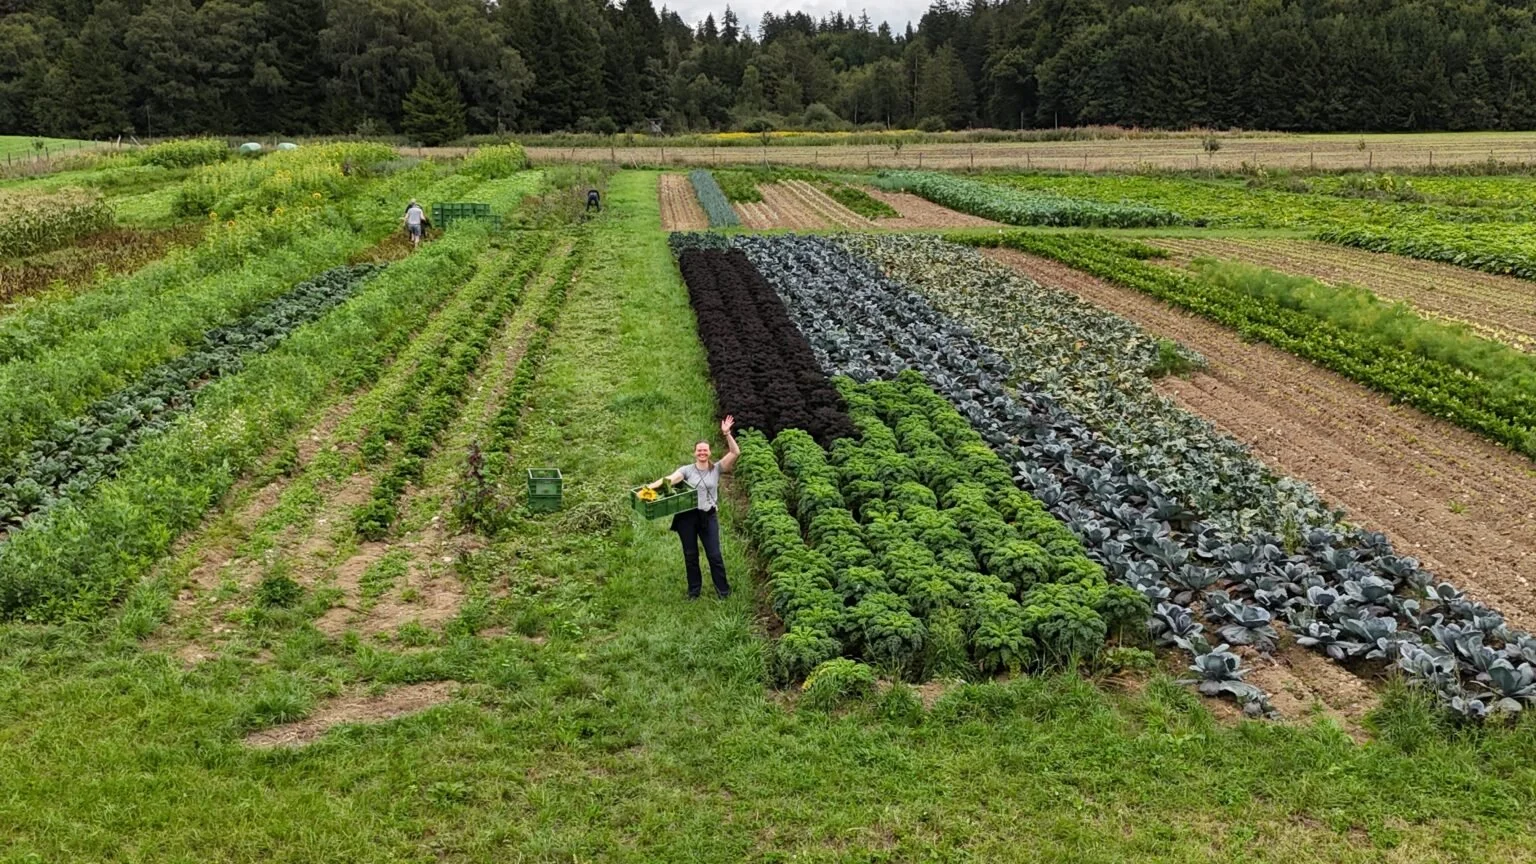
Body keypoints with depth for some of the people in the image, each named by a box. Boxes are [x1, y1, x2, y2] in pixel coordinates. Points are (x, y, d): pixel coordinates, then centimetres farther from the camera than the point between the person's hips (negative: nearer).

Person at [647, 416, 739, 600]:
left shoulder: (716, 468, 2)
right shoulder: (687, 470, -1)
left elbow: (735, 453, -8)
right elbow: (670, 478, -17)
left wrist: (727, 434, -19)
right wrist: (649, 487, -33)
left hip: (709, 516, 0)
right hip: (687, 516, 1)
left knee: (714, 555, 2)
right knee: (690, 556, 11)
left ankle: (723, 591, 15)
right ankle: (694, 591, 25)